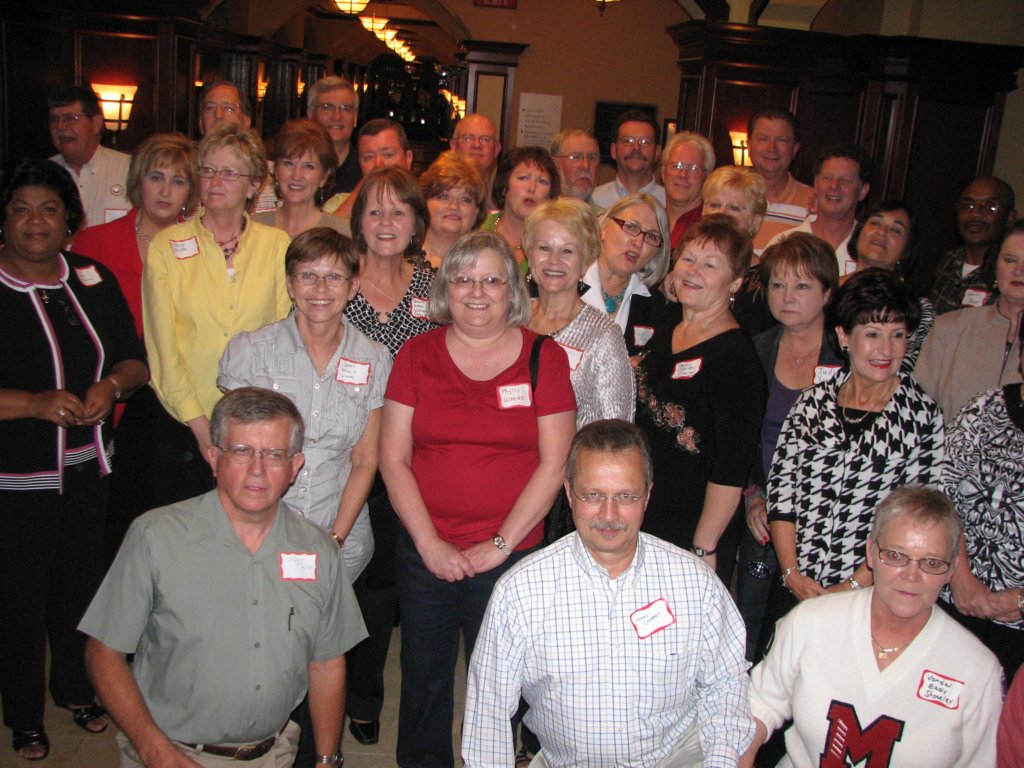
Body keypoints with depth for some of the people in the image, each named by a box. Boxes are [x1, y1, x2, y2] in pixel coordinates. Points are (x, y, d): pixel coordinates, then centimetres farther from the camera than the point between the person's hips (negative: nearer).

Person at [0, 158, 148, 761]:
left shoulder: (95, 280, 3)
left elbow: (135, 359, 8)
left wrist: (112, 385, -12)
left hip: (88, 468, 4)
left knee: (81, 585, 17)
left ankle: (75, 687, 41)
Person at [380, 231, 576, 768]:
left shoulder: (543, 357, -2)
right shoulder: (417, 354, 2)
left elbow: (553, 463, -4)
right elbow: (393, 458, -1)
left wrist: (501, 544, -9)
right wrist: (430, 544, -8)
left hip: (511, 555, -1)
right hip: (425, 552, 2)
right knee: (423, 677, 15)